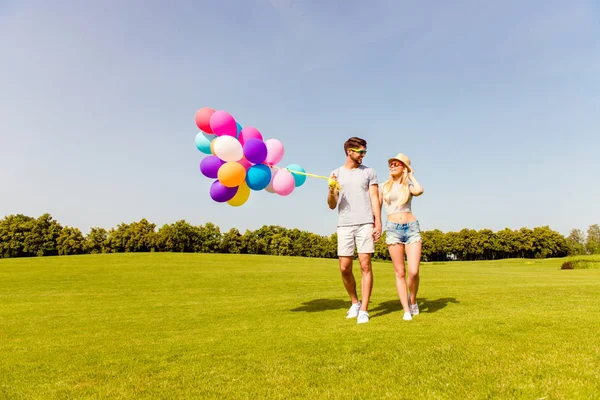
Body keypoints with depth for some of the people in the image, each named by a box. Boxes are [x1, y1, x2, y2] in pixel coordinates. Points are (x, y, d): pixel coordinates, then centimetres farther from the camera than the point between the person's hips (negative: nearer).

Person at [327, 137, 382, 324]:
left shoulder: (369, 172, 9)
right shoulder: (336, 174, 11)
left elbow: (375, 199, 3)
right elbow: (332, 206, 10)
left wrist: (378, 223, -8)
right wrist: (331, 191, -11)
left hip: (365, 224, -1)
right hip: (344, 226, 2)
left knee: (365, 266, -4)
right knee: (345, 268, 3)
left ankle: (363, 310, 3)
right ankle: (355, 303, 25)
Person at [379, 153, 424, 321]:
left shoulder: (409, 186, 9)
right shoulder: (384, 186, 11)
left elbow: (419, 191, -14)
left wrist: (411, 175, 1)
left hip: (412, 227, 0)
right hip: (393, 229, 0)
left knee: (413, 271, -9)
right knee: (400, 272, 1)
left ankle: (412, 300, 20)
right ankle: (406, 311, 10)